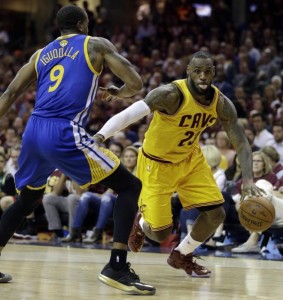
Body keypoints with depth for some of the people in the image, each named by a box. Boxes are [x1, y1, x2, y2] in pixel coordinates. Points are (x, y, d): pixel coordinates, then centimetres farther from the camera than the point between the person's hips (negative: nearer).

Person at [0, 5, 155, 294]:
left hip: (33, 131, 6)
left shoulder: (40, 54, 23)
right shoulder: (96, 45, 10)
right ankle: (117, 266, -10)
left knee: (27, 199, 30)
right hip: (65, 134, -6)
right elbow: (136, 83, 3)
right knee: (130, 186, 4)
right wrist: (117, 93, 24)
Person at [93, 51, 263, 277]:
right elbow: (129, 114, -39)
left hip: (191, 159, 5)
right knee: (161, 234, -6)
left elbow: (241, 142, -10)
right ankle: (140, 223, 34)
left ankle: (182, 256, 24)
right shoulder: (171, 94, -31)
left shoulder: (222, 103, -14)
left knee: (216, 214, -3)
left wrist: (248, 179, -26)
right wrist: (100, 136, -56)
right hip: (158, 164, -5)